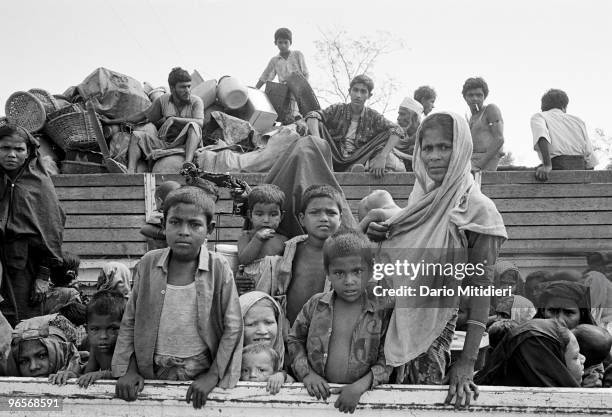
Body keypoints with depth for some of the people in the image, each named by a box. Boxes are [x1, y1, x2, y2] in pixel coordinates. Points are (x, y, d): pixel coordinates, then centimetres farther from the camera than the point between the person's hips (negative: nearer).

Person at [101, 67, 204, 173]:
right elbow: (144, 115, 17)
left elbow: (199, 123, -21)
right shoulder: (163, 100, 6)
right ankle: (130, 173, -33)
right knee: (136, 136, -11)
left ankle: (188, 164, -48)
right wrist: (111, 121, 21)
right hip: (165, 143, 4)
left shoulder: (196, 101, -4)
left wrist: (173, 119, -22)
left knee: (193, 126, -29)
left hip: (187, 145, -4)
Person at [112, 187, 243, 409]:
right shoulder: (148, 264, -4)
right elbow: (129, 321, 3)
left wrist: (212, 376, -12)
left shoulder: (218, 268, -10)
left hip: (201, 375, -1)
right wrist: (128, 370, -4)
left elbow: (232, 328, -7)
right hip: (155, 373, 2)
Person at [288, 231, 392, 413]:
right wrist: (306, 373, 0)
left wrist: (360, 385, -14)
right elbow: (295, 340, 13)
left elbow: (387, 361, -2)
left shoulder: (382, 311, -2)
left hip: (361, 394, -1)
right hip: (320, 392, 1)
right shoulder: (316, 304, 3)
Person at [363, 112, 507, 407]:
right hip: (395, 315, 5)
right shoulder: (420, 196, 4)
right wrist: (380, 236, -5)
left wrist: (467, 362, -22)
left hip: (433, 325, -5)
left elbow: (480, 289, -17)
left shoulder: (476, 209, -14)